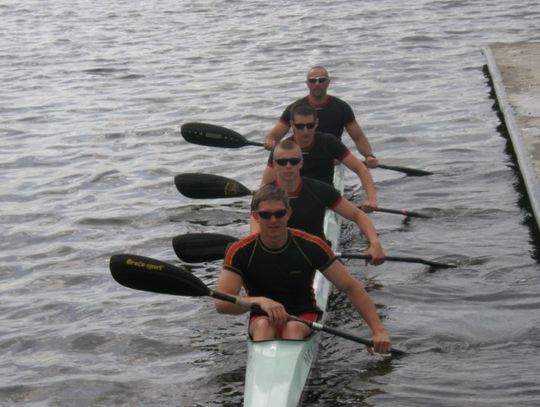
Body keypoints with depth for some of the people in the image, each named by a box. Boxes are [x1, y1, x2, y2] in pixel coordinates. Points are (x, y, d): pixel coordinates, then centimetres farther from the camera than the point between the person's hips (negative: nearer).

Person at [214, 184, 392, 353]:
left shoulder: (311, 246, -11)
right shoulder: (240, 252, -11)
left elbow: (351, 287, -9)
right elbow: (221, 303, -19)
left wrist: (378, 330, -18)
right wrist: (260, 301, -37)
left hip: (305, 318, 0)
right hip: (263, 318, 0)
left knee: (293, 328, -34)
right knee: (263, 325, -34)